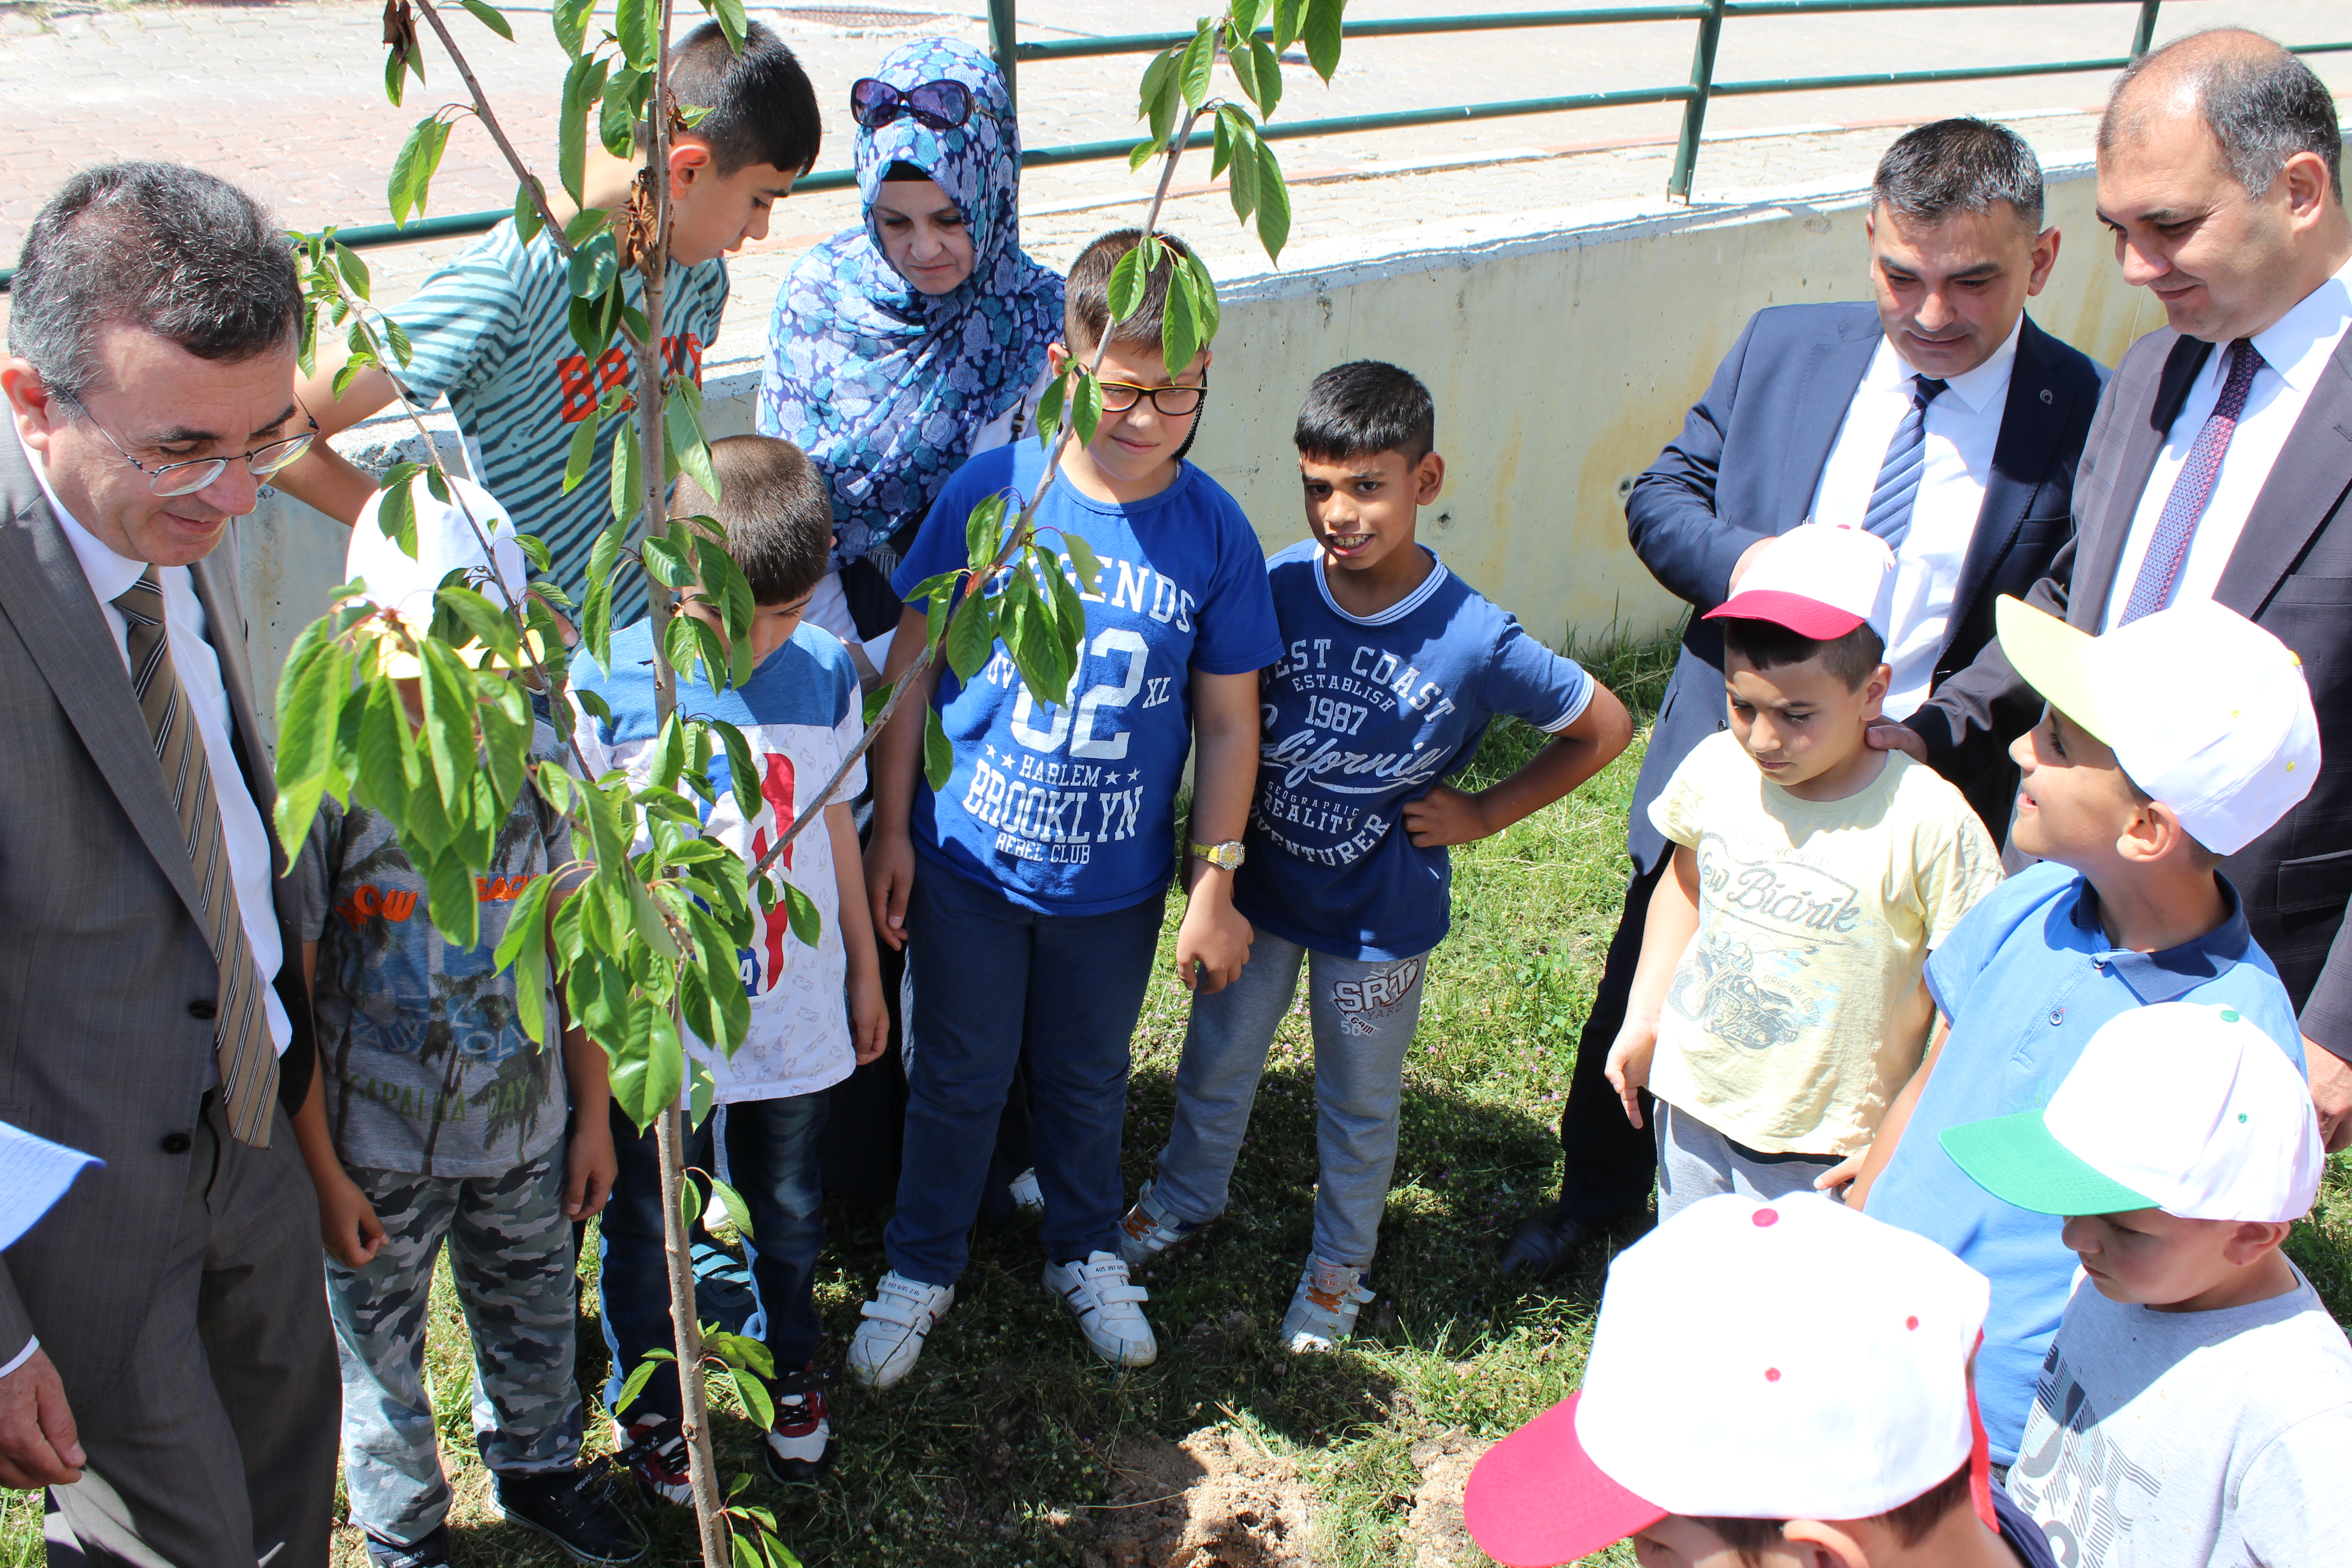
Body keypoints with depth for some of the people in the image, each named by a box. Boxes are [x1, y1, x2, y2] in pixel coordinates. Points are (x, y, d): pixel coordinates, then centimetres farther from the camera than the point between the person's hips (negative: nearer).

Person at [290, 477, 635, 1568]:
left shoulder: (534, 760, -7)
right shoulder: (324, 782, -19)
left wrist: (592, 1114, 6)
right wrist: (320, 1172, -9)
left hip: (527, 1130, 3)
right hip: (376, 1151, -3)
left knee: (535, 1322, 23)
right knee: (378, 1351, 18)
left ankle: (537, 1467, 52)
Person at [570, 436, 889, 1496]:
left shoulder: (824, 675, -9)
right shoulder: (604, 686, -18)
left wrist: (864, 971, 13)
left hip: (794, 1015, 3)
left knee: (790, 1214, 24)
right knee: (647, 1229, 20)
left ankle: (787, 1370, 52)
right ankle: (645, 1400, 47)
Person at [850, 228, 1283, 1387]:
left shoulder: (1214, 533, -11)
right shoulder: (989, 491, -14)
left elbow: (1227, 722, -4)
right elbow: (912, 660, -4)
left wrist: (1215, 884, -3)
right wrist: (891, 831, -3)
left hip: (1115, 881, 1)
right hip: (966, 858, -1)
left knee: (1088, 1081, 21)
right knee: (958, 1076, 16)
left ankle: (1086, 1254, 47)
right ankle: (921, 1266, 40)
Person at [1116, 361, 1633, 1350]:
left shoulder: (1474, 640, -22)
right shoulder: (1275, 588, -15)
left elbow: (1605, 727, -8)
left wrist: (1483, 813, -9)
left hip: (1380, 917, -2)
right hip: (1259, 888, 3)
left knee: (1358, 1104, 19)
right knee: (1215, 1064, 23)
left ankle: (1339, 1264, 44)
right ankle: (1186, 1196, 52)